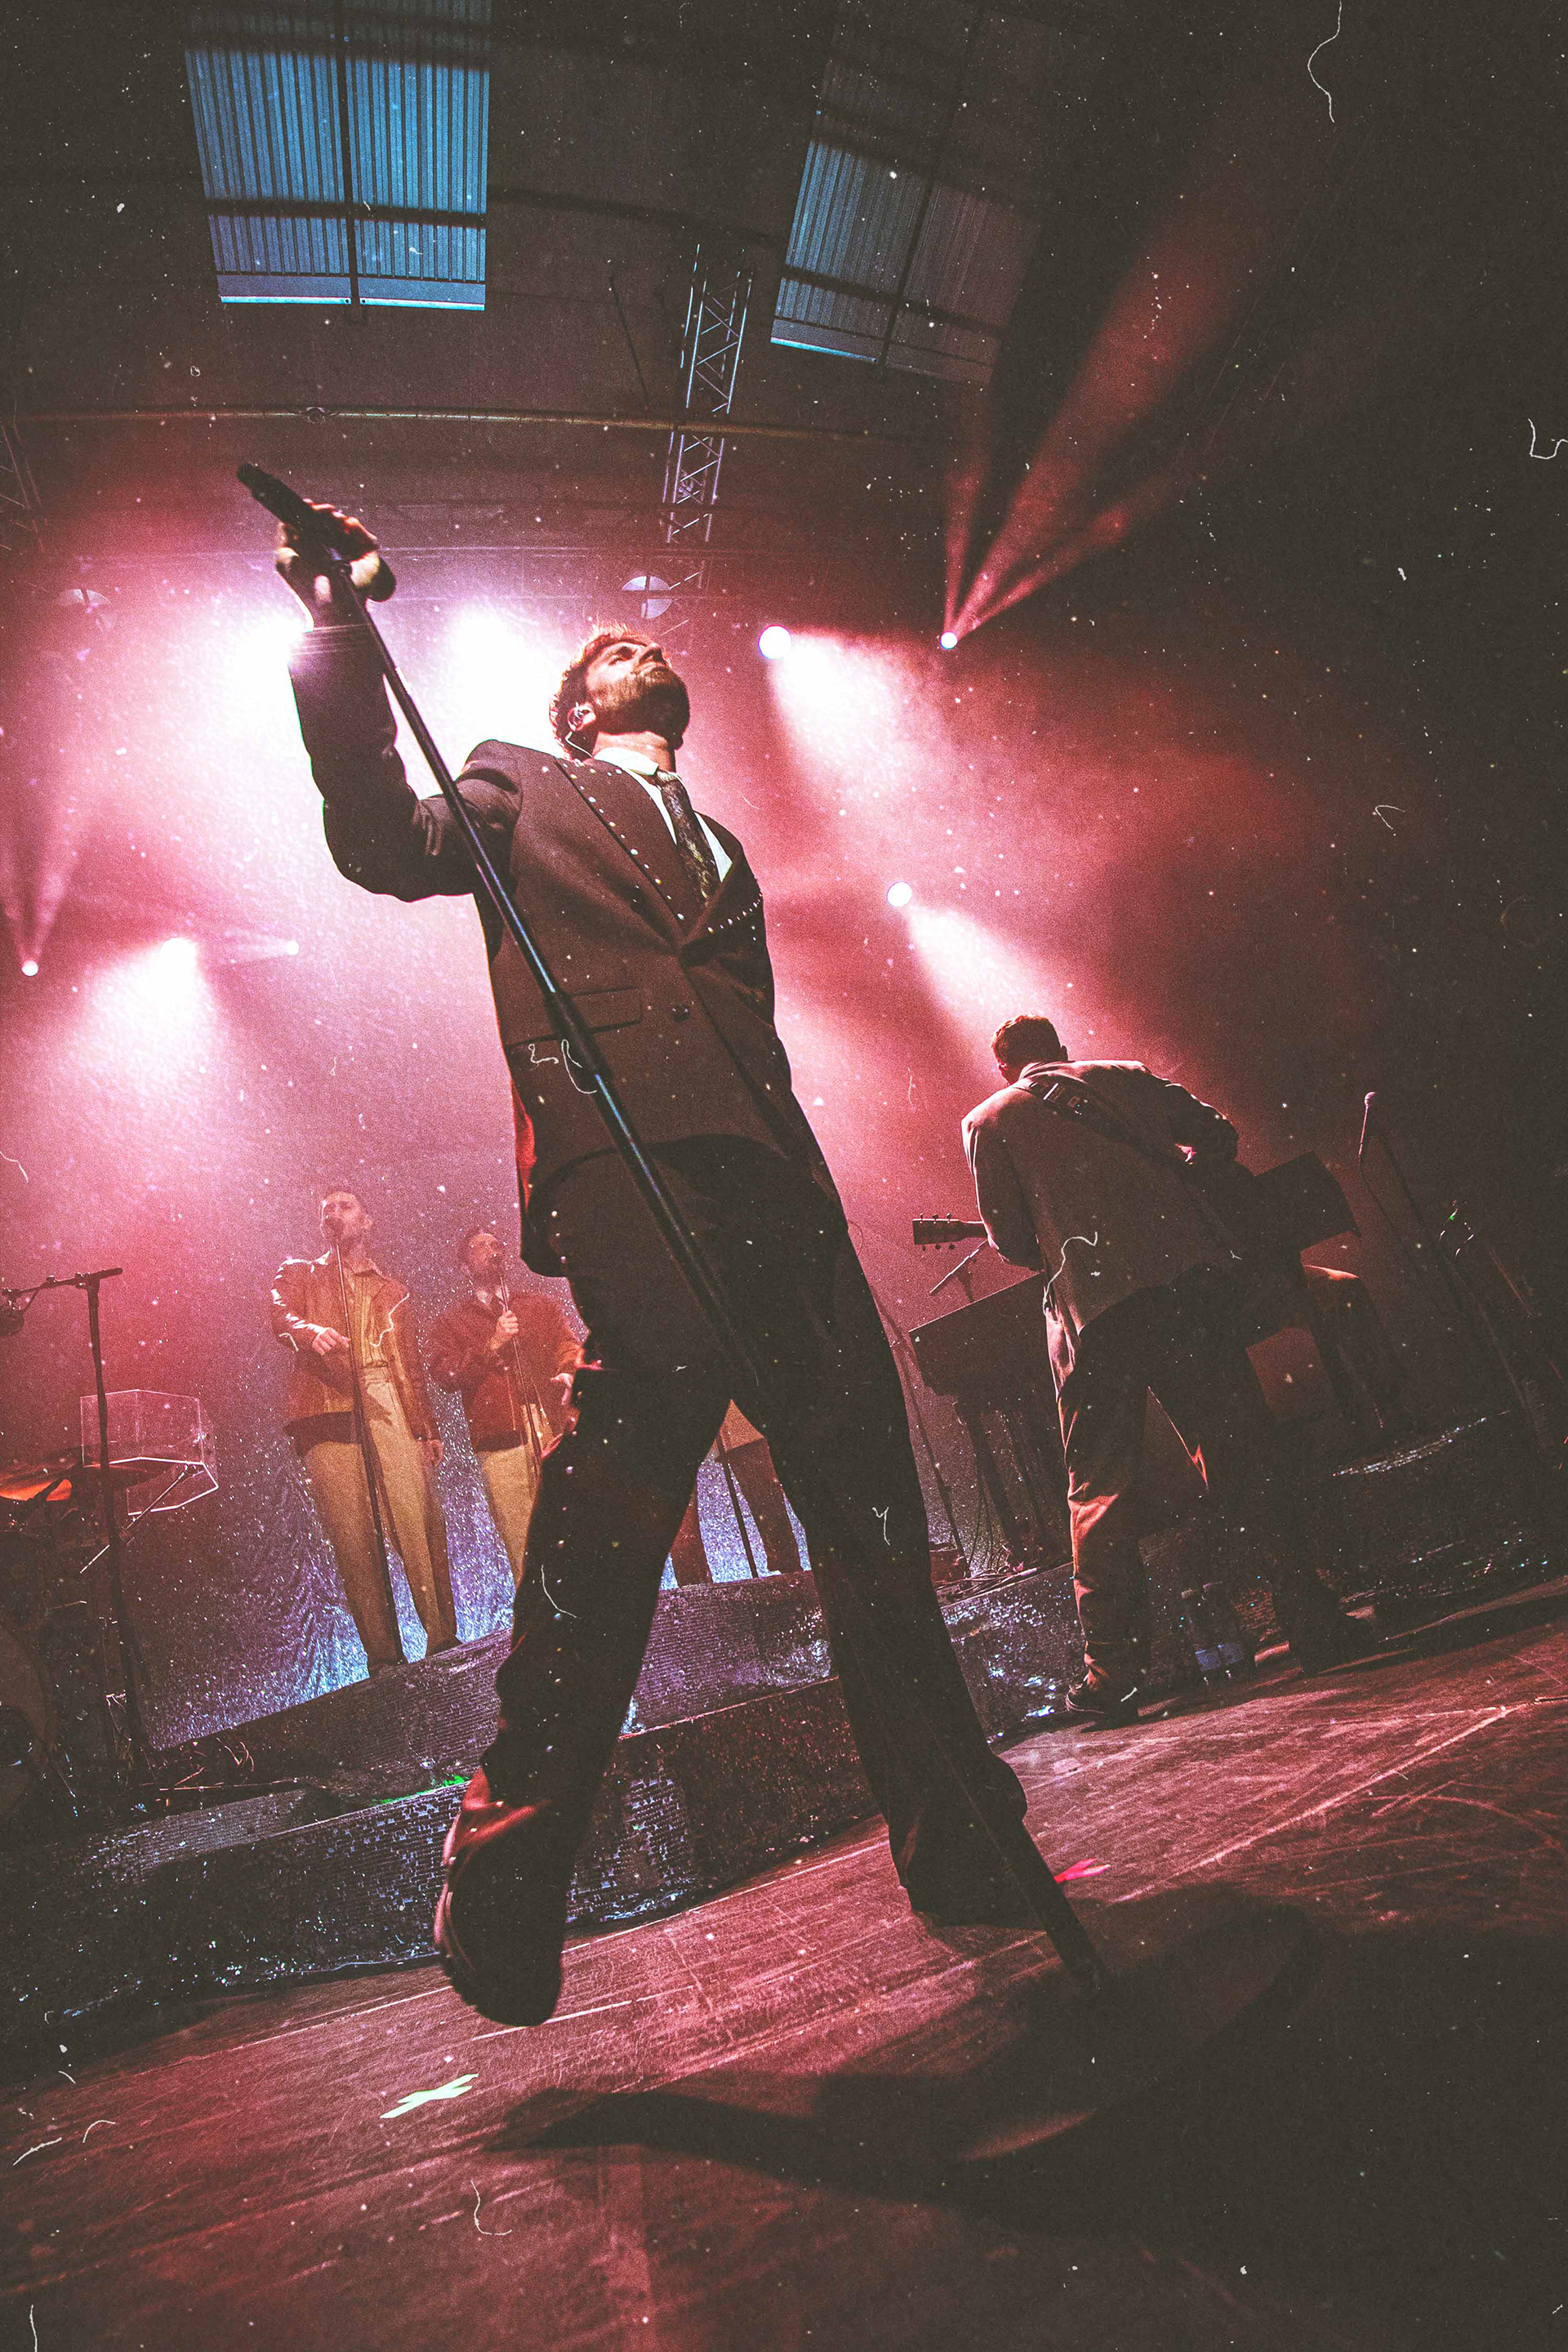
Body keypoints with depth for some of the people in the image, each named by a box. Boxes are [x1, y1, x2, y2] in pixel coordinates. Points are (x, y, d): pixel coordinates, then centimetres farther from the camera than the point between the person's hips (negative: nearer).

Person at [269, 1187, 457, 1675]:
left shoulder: (391, 1291, 29)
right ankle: (383, 1653, -8)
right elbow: (280, 1316, 2)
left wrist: (429, 1428, 12)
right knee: (351, 1531, -10)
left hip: (388, 1399, 1)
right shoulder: (297, 1273, 24)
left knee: (419, 1515, -15)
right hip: (328, 1403, -1)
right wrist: (310, 1331, -22)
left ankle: (443, 1637, -14)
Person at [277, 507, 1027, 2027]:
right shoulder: (517, 787, 22)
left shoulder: (718, 848, 36)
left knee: (864, 1483, 1)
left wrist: (804, 1188, 17)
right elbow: (386, 844, 3)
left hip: (768, 1171, 6)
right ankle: (505, 1885, -9)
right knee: (634, 1426, -24)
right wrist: (340, 642, -5)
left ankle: (958, 1845, 14)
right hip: (623, 1148, -5)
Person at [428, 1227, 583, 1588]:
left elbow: (569, 1348, 12)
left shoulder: (540, 1306, 24)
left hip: (555, 1432, 1)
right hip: (500, 1446, -1)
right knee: (524, 1553, -7)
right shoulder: (450, 1323, 19)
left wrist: (568, 1374, -10)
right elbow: (445, 1374, 3)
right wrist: (493, 1344, -7)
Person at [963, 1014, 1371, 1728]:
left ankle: (1111, 1675, 5)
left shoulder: (989, 1119, 13)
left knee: (1098, 1490, 5)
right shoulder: (1122, 1075, 21)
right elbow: (1217, 1138, 17)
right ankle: (1314, 1621, 9)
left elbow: (1011, 1238, 6)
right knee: (1242, 1450, 9)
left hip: (1094, 1303, -2)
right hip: (1194, 1272, 3)